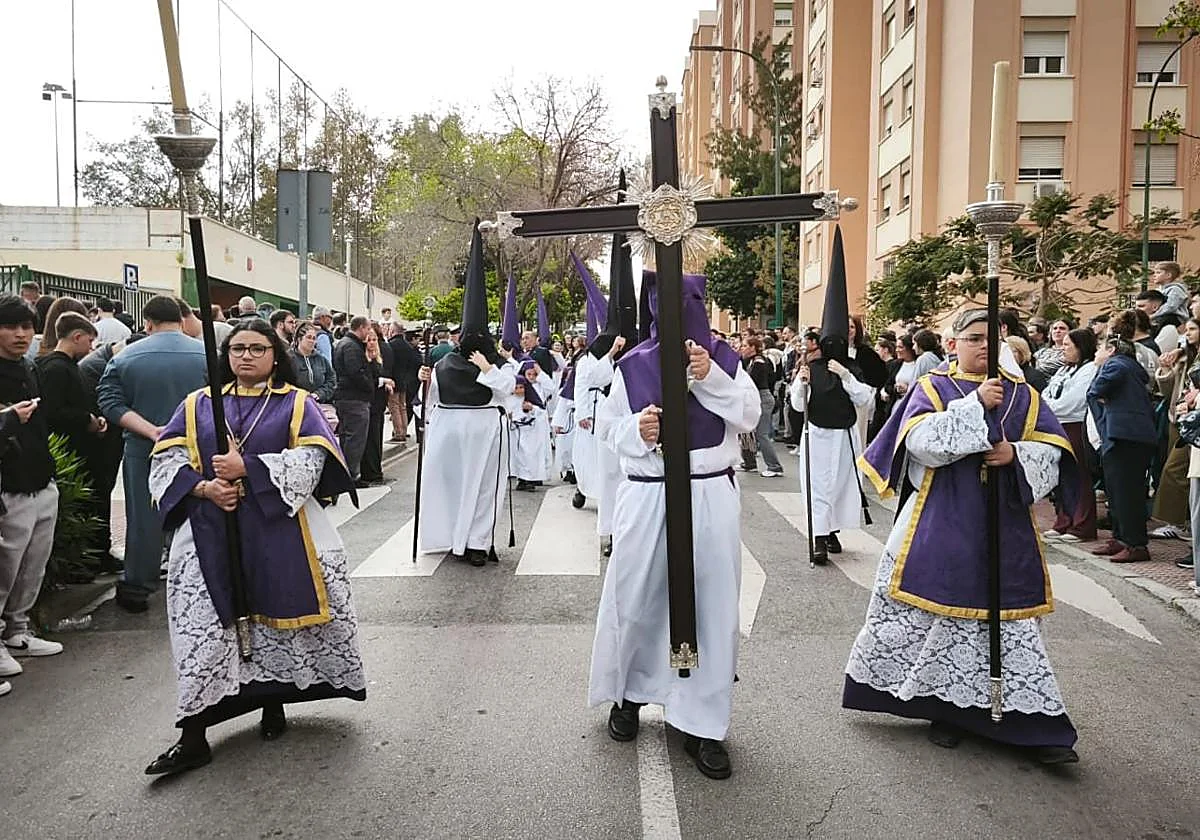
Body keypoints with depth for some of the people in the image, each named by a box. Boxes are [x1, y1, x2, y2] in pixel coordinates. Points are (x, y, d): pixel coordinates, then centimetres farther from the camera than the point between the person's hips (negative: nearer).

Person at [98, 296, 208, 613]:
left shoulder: (125, 357, -1)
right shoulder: (207, 355, -5)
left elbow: (111, 403, -10)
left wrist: (151, 430, -17)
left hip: (144, 451, 0)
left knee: (144, 518, 9)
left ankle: (136, 589, 18)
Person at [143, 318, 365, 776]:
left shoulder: (297, 404, 5)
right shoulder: (198, 405, 12)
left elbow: (311, 458, -10)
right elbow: (167, 461, 6)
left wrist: (247, 469, -18)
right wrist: (204, 488, -13)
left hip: (278, 531, -1)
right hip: (210, 535, 2)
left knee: (276, 618, 6)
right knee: (204, 628, -1)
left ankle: (274, 702, 28)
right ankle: (193, 737, 5)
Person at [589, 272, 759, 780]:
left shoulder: (723, 359, 5)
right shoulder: (634, 365, 2)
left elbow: (749, 417, -4)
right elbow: (607, 427, 6)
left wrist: (711, 377, -17)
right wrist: (636, 430, -15)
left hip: (710, 496, 1)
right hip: (646, 496, 0)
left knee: (709, 604, 3)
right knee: (636, 599, 8)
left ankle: (701, 723, 16)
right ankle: (629, 693, 33)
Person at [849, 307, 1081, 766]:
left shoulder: (1022, 395, 11)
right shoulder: (932, 387, 3)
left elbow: (1053, 451, 6)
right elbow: (923, 441, -14)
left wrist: (1017, 454, -14)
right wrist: (976, 406, -19)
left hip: (1004, 525, 2)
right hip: (942, 526, -2)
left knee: (1008, 617, 4)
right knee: (939, 612, 4)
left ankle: (1033, 720, 11)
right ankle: (945, 705, 22)